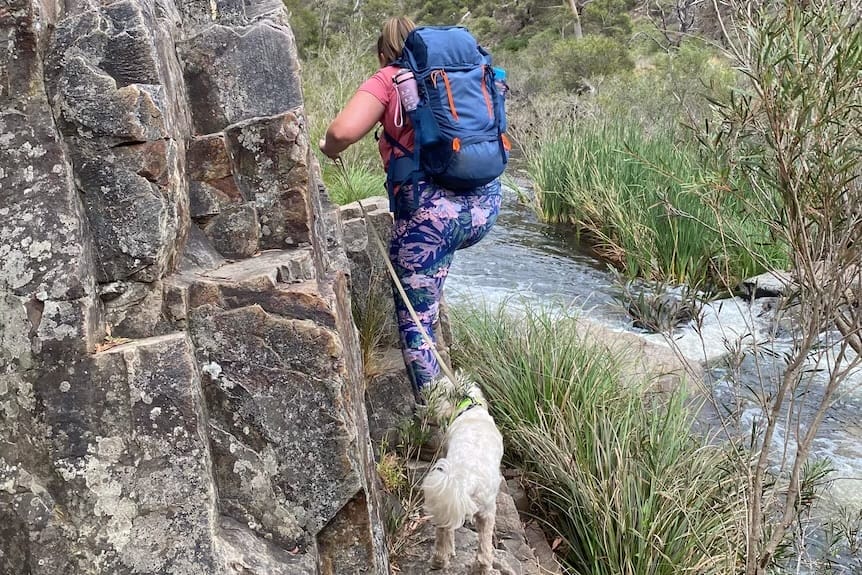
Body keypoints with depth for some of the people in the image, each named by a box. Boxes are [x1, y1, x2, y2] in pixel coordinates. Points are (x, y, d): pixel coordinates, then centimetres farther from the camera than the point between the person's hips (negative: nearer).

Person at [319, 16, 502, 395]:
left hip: (430, 208, -5)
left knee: (415, 321, 7)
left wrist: (328, 148, 12)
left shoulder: (389, 79, 5)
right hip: (485, 204, 6)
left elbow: (343, 131, -9)